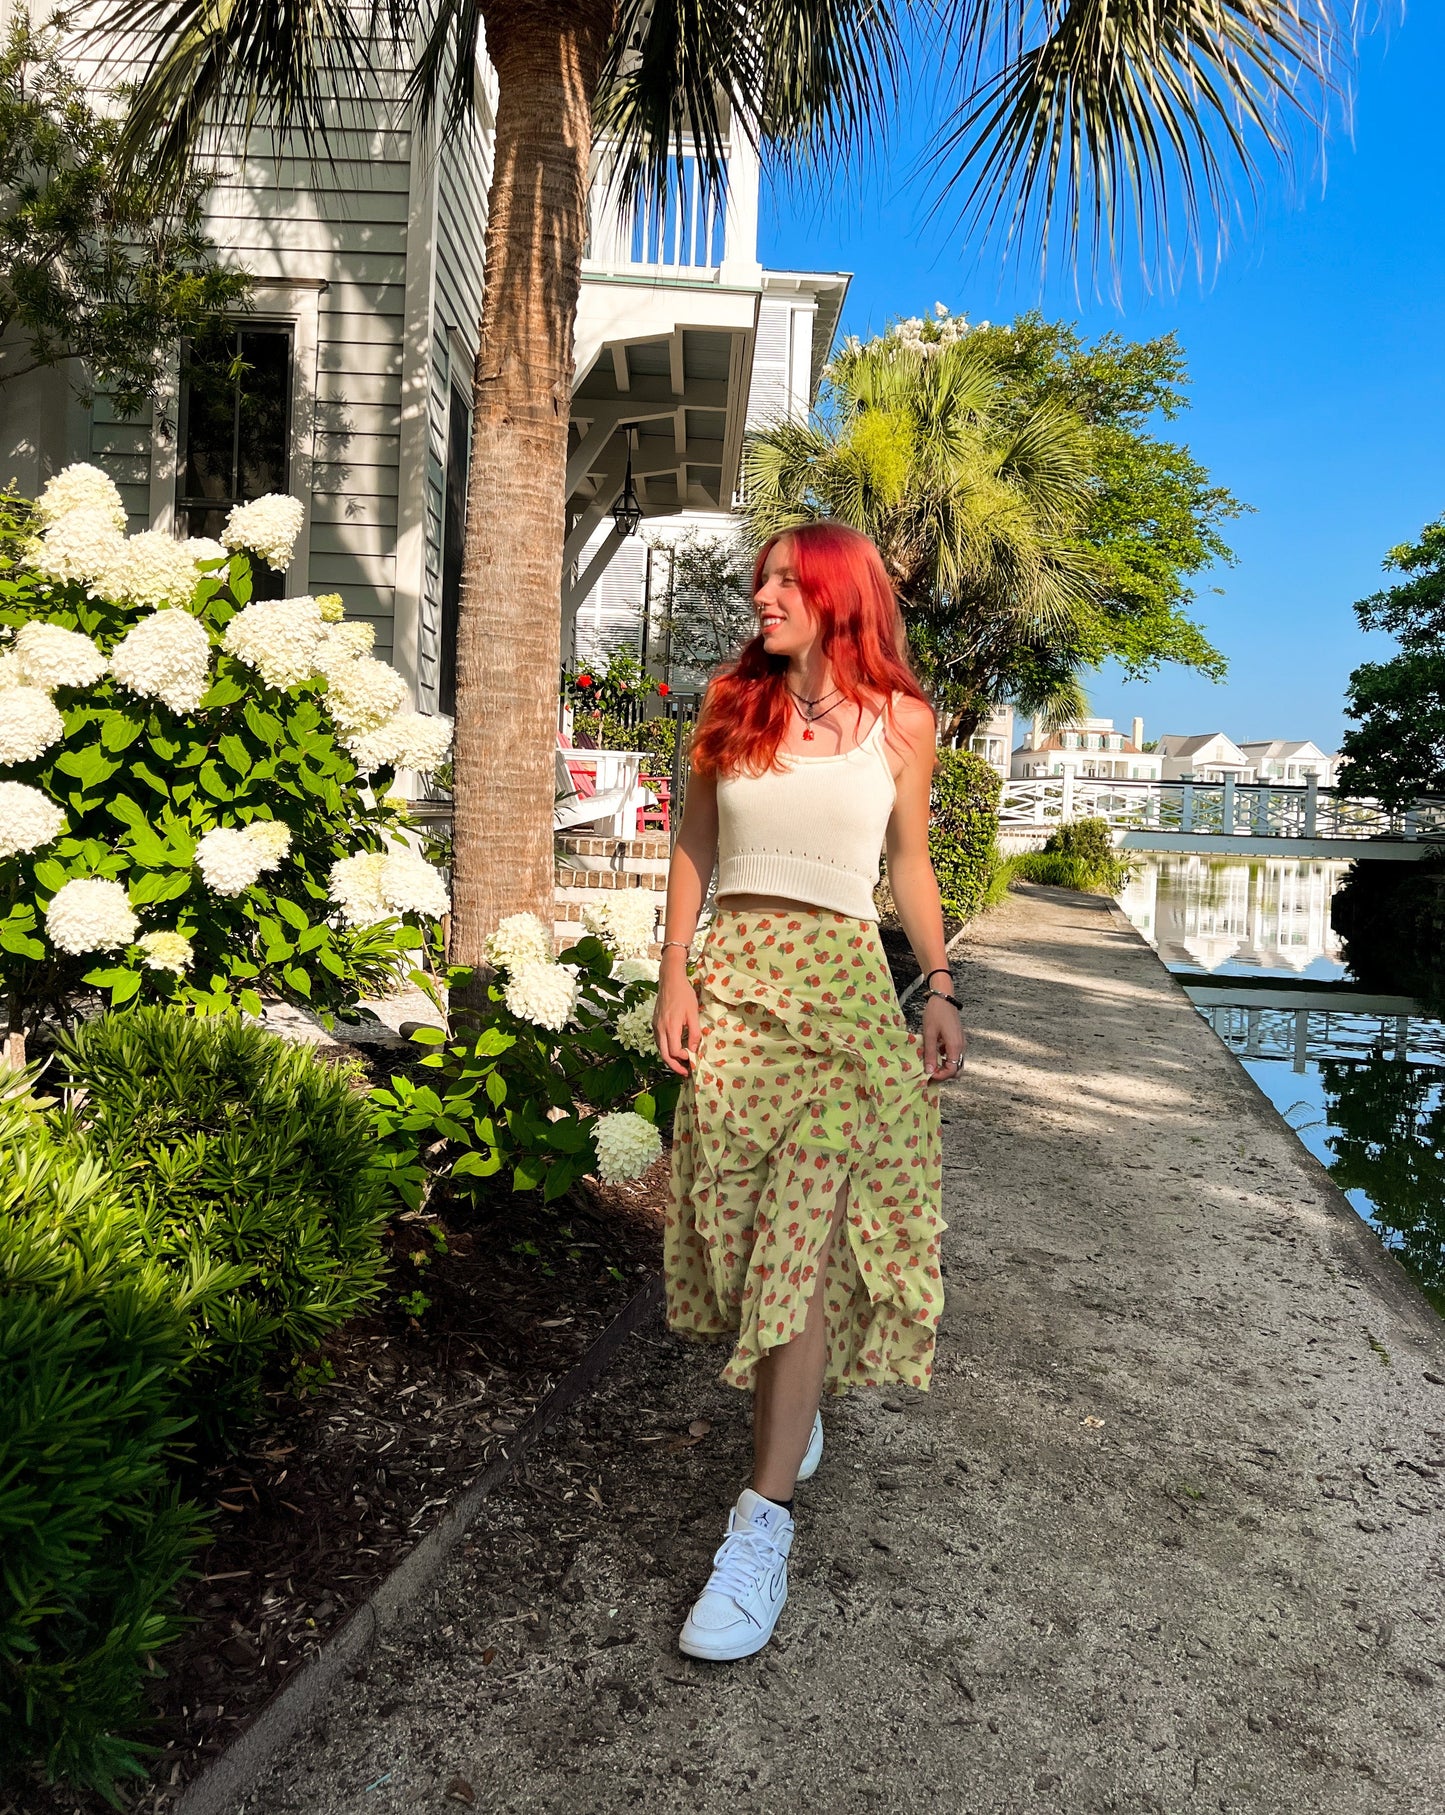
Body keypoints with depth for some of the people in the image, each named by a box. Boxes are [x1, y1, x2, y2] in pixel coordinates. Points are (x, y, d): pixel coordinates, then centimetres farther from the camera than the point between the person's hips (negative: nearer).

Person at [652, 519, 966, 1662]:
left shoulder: (899, 721, 5)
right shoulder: (731, 706, 9)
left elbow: (910, 862, 12)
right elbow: (694, 851, 11)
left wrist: (942, 991, 6)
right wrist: (675, 978, 1)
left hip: (842, 981, -3)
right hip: (734, 976, 3)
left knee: (805, 1235, -12)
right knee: (734, 1216, 6)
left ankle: (767, 1514, -8)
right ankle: (794, 1409, 34)